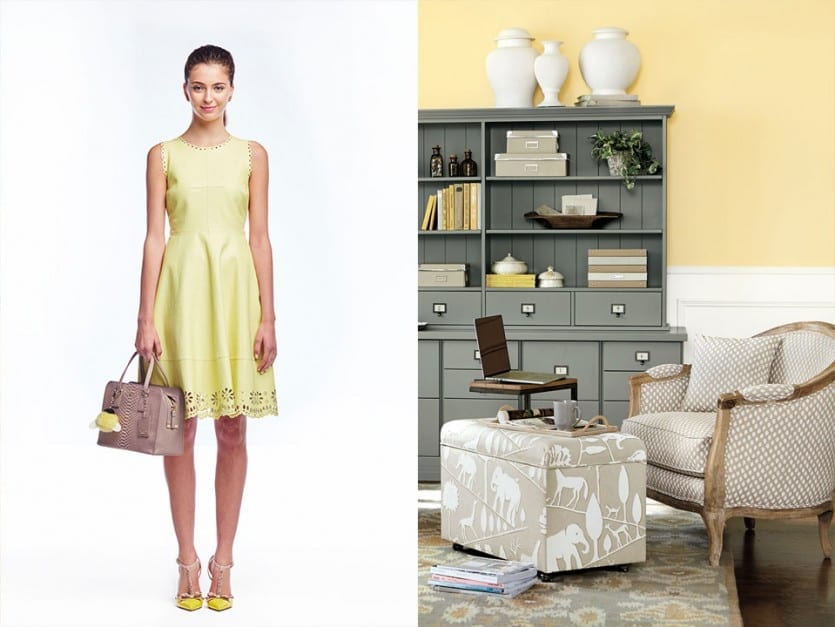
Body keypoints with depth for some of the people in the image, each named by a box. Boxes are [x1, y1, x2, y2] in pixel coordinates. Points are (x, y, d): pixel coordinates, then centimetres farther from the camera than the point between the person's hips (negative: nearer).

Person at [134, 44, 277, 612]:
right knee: (180, 429, 2)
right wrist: (147, 318, -5)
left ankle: (223, 560, 14)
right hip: (182, 290, 0)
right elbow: (154, 237, 2)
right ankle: (188, 560, 13)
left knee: (233, 431, 3)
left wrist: (268, 317, -2)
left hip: (235, 292, 1)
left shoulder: (252, 155, 6)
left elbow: (260, 238, 4)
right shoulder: (164, 155, 4)